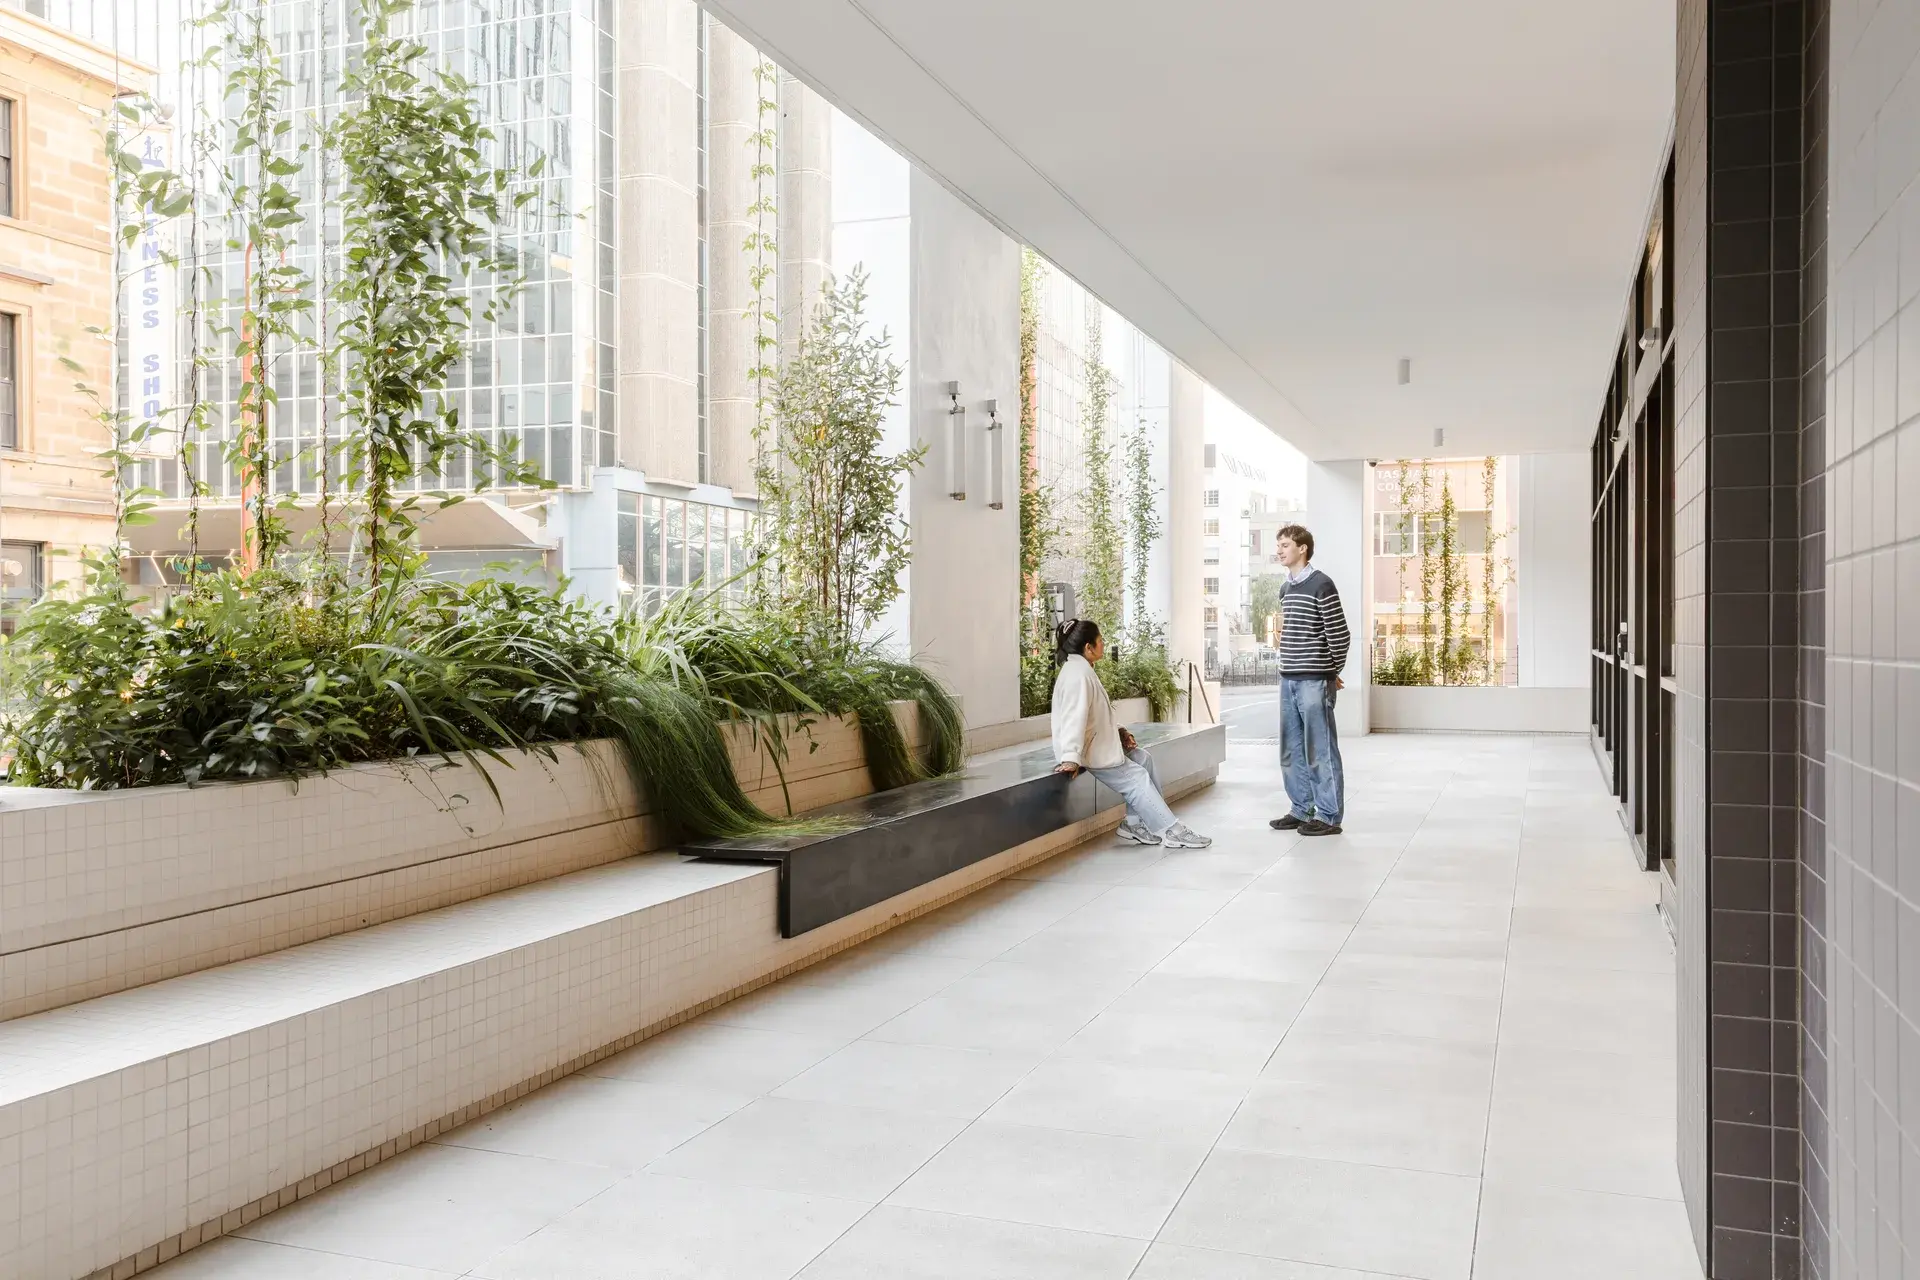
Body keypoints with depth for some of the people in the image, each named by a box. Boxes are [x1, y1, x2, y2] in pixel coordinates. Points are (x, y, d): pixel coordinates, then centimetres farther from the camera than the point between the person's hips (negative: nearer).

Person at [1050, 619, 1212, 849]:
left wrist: (1118, 732, 7)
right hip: (1089, 750, -11)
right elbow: (1075, 717, -33)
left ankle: (1136, 823, 12)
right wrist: (1071, 757, -40)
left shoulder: (1082, 670, 11)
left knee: (1143, 760, 11)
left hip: (1099, 742, 11)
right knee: (1136, 778, -7)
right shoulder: (1078, 675, -24)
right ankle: (1171, 831, -1)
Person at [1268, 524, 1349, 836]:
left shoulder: (1321, 585, -10)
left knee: (1320, 750, -3)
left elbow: (1339, 634, -10)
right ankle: (1302, 810, 22)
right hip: (1289, 680, 8)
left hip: (1314, 680, -8)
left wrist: (1333, 672, -1)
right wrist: (1288, 669, 13)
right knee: (1292, 751, 12)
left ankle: (1329, 816, 3)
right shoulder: (1286, 589, 15)